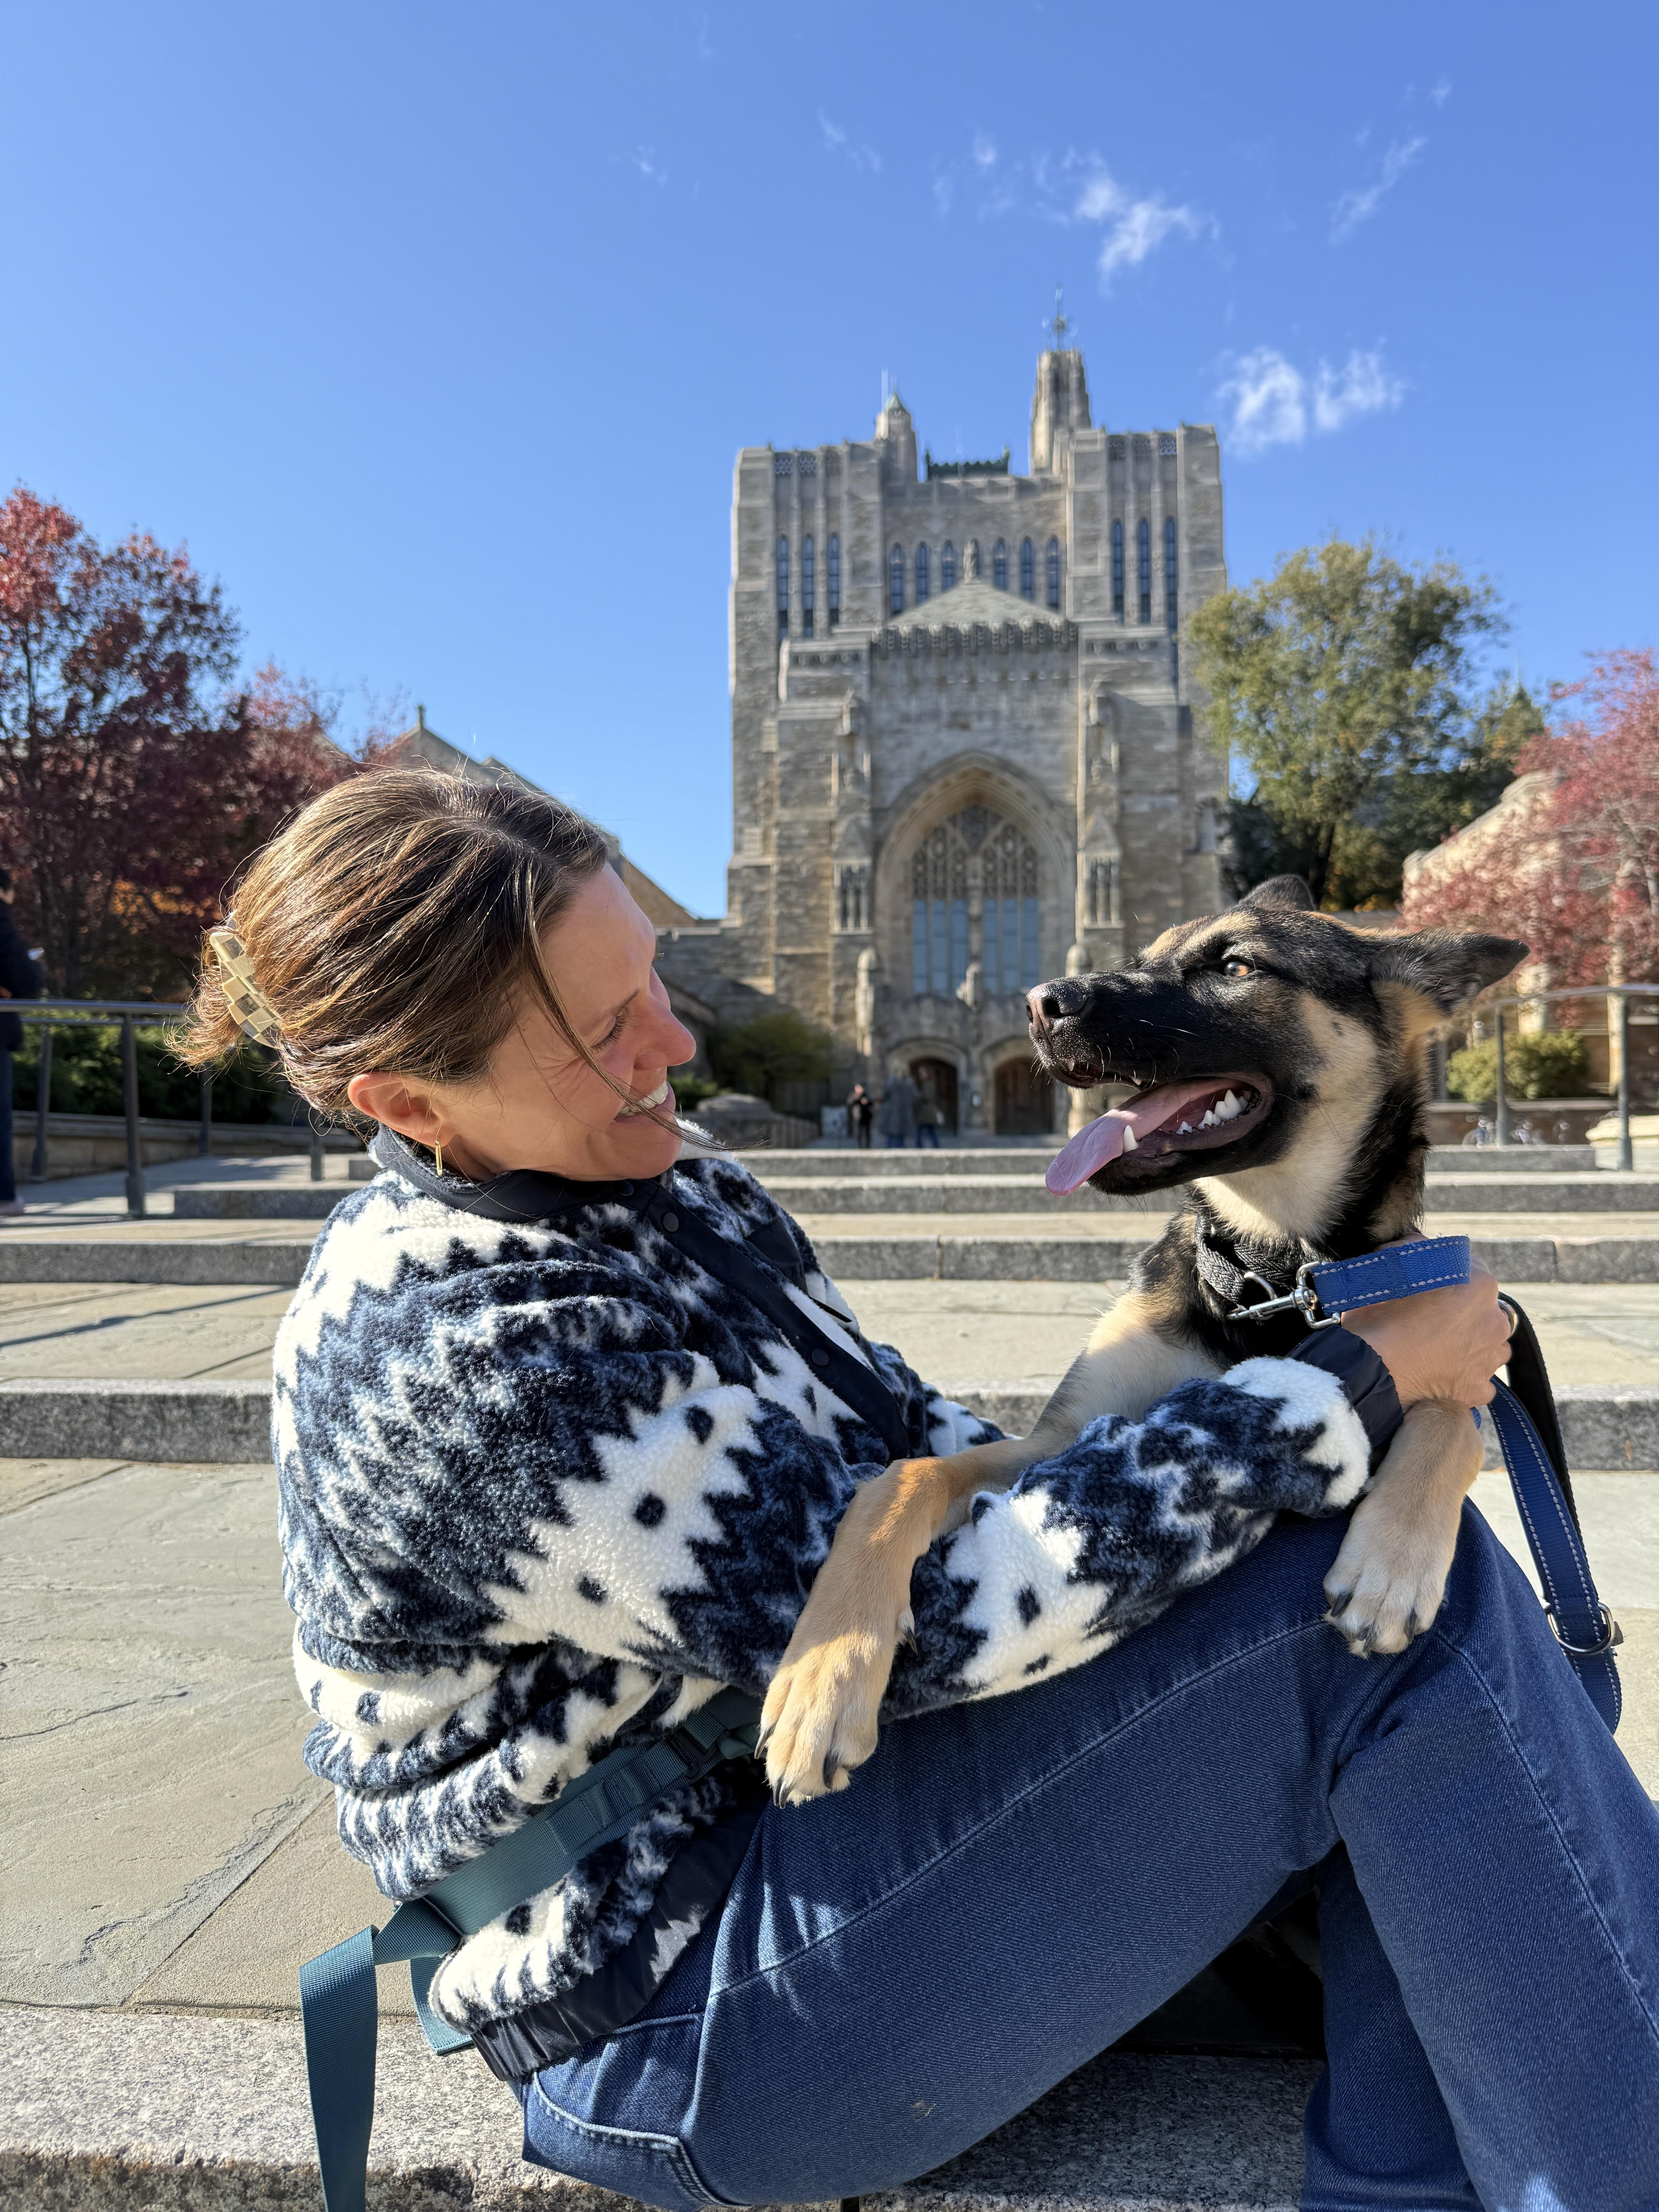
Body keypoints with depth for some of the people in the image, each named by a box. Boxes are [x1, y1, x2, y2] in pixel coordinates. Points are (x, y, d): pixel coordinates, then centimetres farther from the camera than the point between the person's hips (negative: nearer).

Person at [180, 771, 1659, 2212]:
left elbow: (894, 1434, 11)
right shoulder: (465, 1360, -26)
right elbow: (917, 1621, -28)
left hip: (812, 1783, 8)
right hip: (674, 2017, -8)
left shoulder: (671, 1194, 3)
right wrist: (1360, 1386, -22)